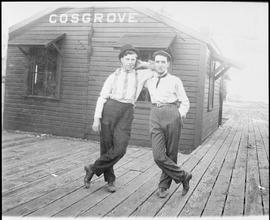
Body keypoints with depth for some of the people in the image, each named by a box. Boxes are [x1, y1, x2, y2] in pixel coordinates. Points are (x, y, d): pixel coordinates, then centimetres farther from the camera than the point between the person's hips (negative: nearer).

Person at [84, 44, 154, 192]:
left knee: (119, 149, -12)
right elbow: (102, 98, 4)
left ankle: (93, 169, 6)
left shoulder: (140, 75, 13)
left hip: (126, 113, 1)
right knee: (106, 147, 2)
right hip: (110, 109, 0)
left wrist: (142, 64, 16)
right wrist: (97, 118, -6)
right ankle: (110, 180, 19)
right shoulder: (113, 77, 10)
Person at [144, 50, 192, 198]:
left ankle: (164, 186, 21)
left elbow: (185, 102, 8)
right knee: (158, 156, -10)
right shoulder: (149, 82, 19)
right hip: (155, 117, 3)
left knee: (171, 154, 3)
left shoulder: (175, 81, 8)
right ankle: (183, 176, 8)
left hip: (172, 115, -2)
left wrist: (181, 114, -8)